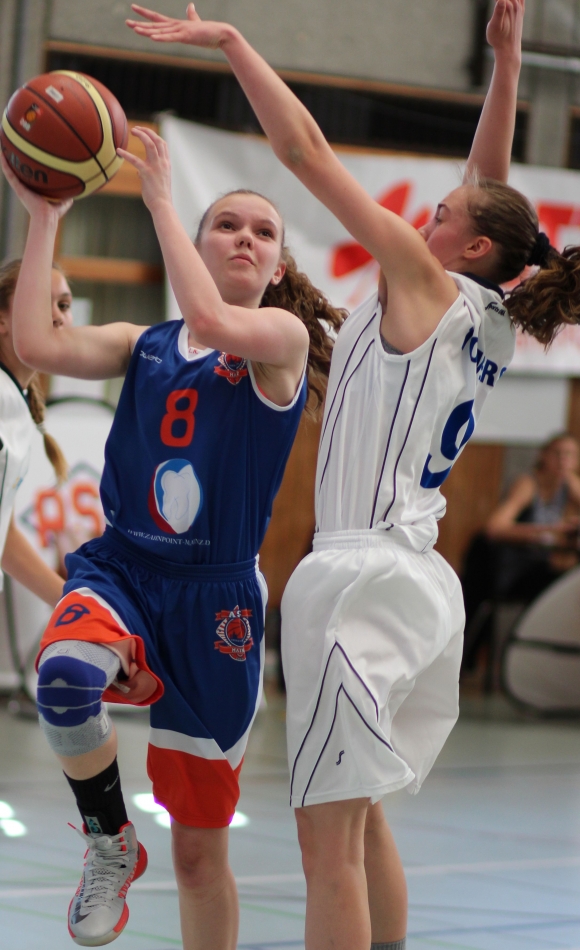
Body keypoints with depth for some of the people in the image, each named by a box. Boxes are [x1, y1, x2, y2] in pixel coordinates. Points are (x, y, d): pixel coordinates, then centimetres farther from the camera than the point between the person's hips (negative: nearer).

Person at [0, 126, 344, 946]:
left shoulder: (283, 337, -1)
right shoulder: (142, 346, 10)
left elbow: (212, 323, -23)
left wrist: (161, 200, -16)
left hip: (214, 594, -2)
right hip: (121, 570, 2)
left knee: (201, 848, 4)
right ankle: (111, 844, -11)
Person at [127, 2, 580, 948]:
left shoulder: (424, 284, -6)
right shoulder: (490, 320, 12)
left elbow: (306, 151, -8)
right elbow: (491, 178, 24)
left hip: (365, 575, -9)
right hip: (422, 579, 9)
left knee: (330, 840, -9)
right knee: (356, 816, 20)